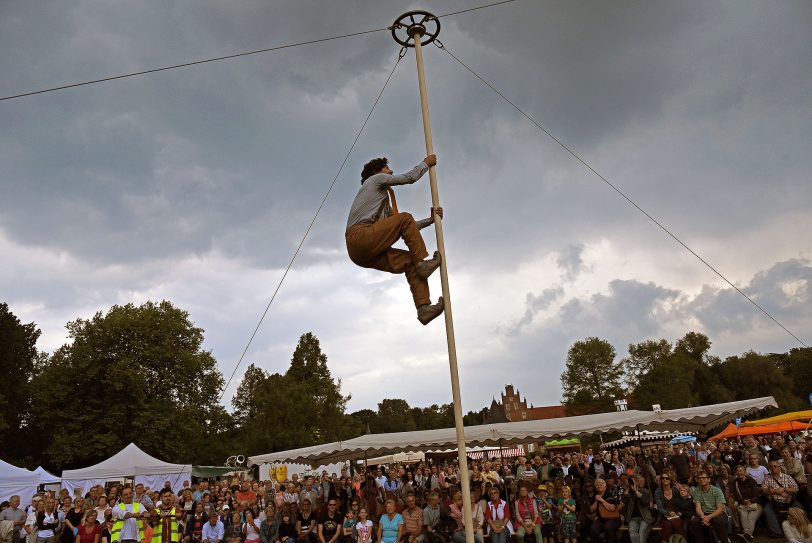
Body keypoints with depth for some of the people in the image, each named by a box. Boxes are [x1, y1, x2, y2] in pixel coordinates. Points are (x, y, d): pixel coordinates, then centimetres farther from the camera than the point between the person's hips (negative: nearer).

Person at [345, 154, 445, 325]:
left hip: (363, 254, 8)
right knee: (405, 218, -10)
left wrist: (431, 219, 26)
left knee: (411, 262, -2)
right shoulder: (375, 179, 15)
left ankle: (424, 307, -15)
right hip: (360, 236, -8)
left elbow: (408, 228, 33)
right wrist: (426, 163, 25)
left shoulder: (386, 205, 38)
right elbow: (410, 177, 9)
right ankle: (423, 263, -10)